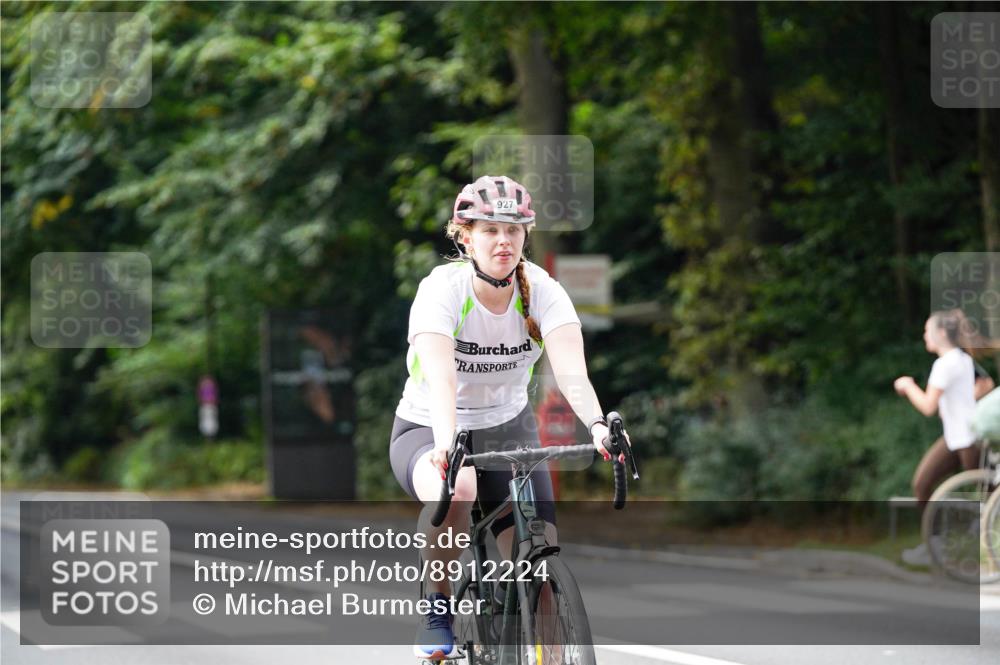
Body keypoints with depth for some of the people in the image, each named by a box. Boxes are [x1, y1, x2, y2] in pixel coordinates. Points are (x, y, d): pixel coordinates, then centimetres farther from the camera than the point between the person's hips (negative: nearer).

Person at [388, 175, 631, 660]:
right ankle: (437, 609, -16)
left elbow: (570, 368, -29)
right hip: (426, 430, -3)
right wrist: (447, 440, -54)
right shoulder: (442, 288, -21)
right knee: (455, 489, -38)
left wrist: (597, 425, -47)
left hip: (508, 428, 3)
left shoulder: (542, 290, -13)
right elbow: (440, 375, -37)